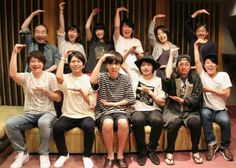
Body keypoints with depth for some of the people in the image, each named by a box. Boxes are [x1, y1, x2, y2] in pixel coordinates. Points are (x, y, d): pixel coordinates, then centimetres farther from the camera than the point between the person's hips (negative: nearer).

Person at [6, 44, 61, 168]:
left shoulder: (50, 76, 1)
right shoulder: (25, 77, 6)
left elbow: (58, 98, 1)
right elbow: (13, 74, -19)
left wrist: (44, 90, -15)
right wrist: (14, 52, -16)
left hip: (47, 112, -3)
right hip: (29, 114, 3)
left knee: (43, 123, -39)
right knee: (10, 124, -25)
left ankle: (44, 155, -17)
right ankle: (22, 153, -4)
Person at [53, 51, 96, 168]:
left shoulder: (89, 79, 5)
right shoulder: (66, 78, 7)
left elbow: (92, 104, -1)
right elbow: (58, 77, -21)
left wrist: (81, 91, -16)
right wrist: (63, 58, -9)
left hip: (86, 115, -1)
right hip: (68, 115, 1)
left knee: (89, 127, -33)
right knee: (57, 127, -28)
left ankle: (87, 156, -8)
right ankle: (64, 154, -1)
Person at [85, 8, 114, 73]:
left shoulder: (110, 44, 13)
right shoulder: (92, 42, 8)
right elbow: (87, 27, -3)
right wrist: (92, 14, 6)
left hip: (105, 72, 1)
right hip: (91, 71, -1)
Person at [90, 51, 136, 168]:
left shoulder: (125, 79, 8)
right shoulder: (102, 77, 5)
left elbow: (131, 100, 4)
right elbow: (93, 81, -21)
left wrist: (114, 104, -4)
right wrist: (100, 61, -17)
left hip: (121, 110, 1)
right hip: (104, 111, -1)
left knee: (123, 123, -34)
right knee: (108, 123, -36)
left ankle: (120, 155, -13)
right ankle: (110, 156, -14)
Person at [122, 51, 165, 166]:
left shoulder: (158, 80, 9)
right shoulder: (135, 75, 12)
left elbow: (162, 103, 5)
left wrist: (150, 92, -4)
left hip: (153, 110, 1)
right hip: (138, 110, 0)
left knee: (158, 120, -35)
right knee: (137, 120, -36)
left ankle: (151, 149, -12)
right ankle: (142, 151, -15)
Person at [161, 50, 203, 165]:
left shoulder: (195, 77, 10)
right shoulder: (173, 76, 6)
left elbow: (197, 96, 2)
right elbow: (166, 79, -20)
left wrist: (183, 100, -13)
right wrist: (171, 57, -12)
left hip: (190, 110, 2)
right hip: (173, 109, -1)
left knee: (196, 122, -30)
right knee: (174, 122, -33)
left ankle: (195, 151, -6)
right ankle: (169, 152, -13)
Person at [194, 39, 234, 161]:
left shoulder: (223, 75, 1)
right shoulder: (203, 75, 4)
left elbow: (226, 94, -6)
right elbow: (197, 61, -6)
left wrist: (210, 90, -10)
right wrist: (196, 45, -2)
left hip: (221, 110, 0)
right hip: (208, 109, 1)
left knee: (225, 121, -33)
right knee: (204, 114, -35)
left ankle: (224, 147, -5)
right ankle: (211, 144, -18)